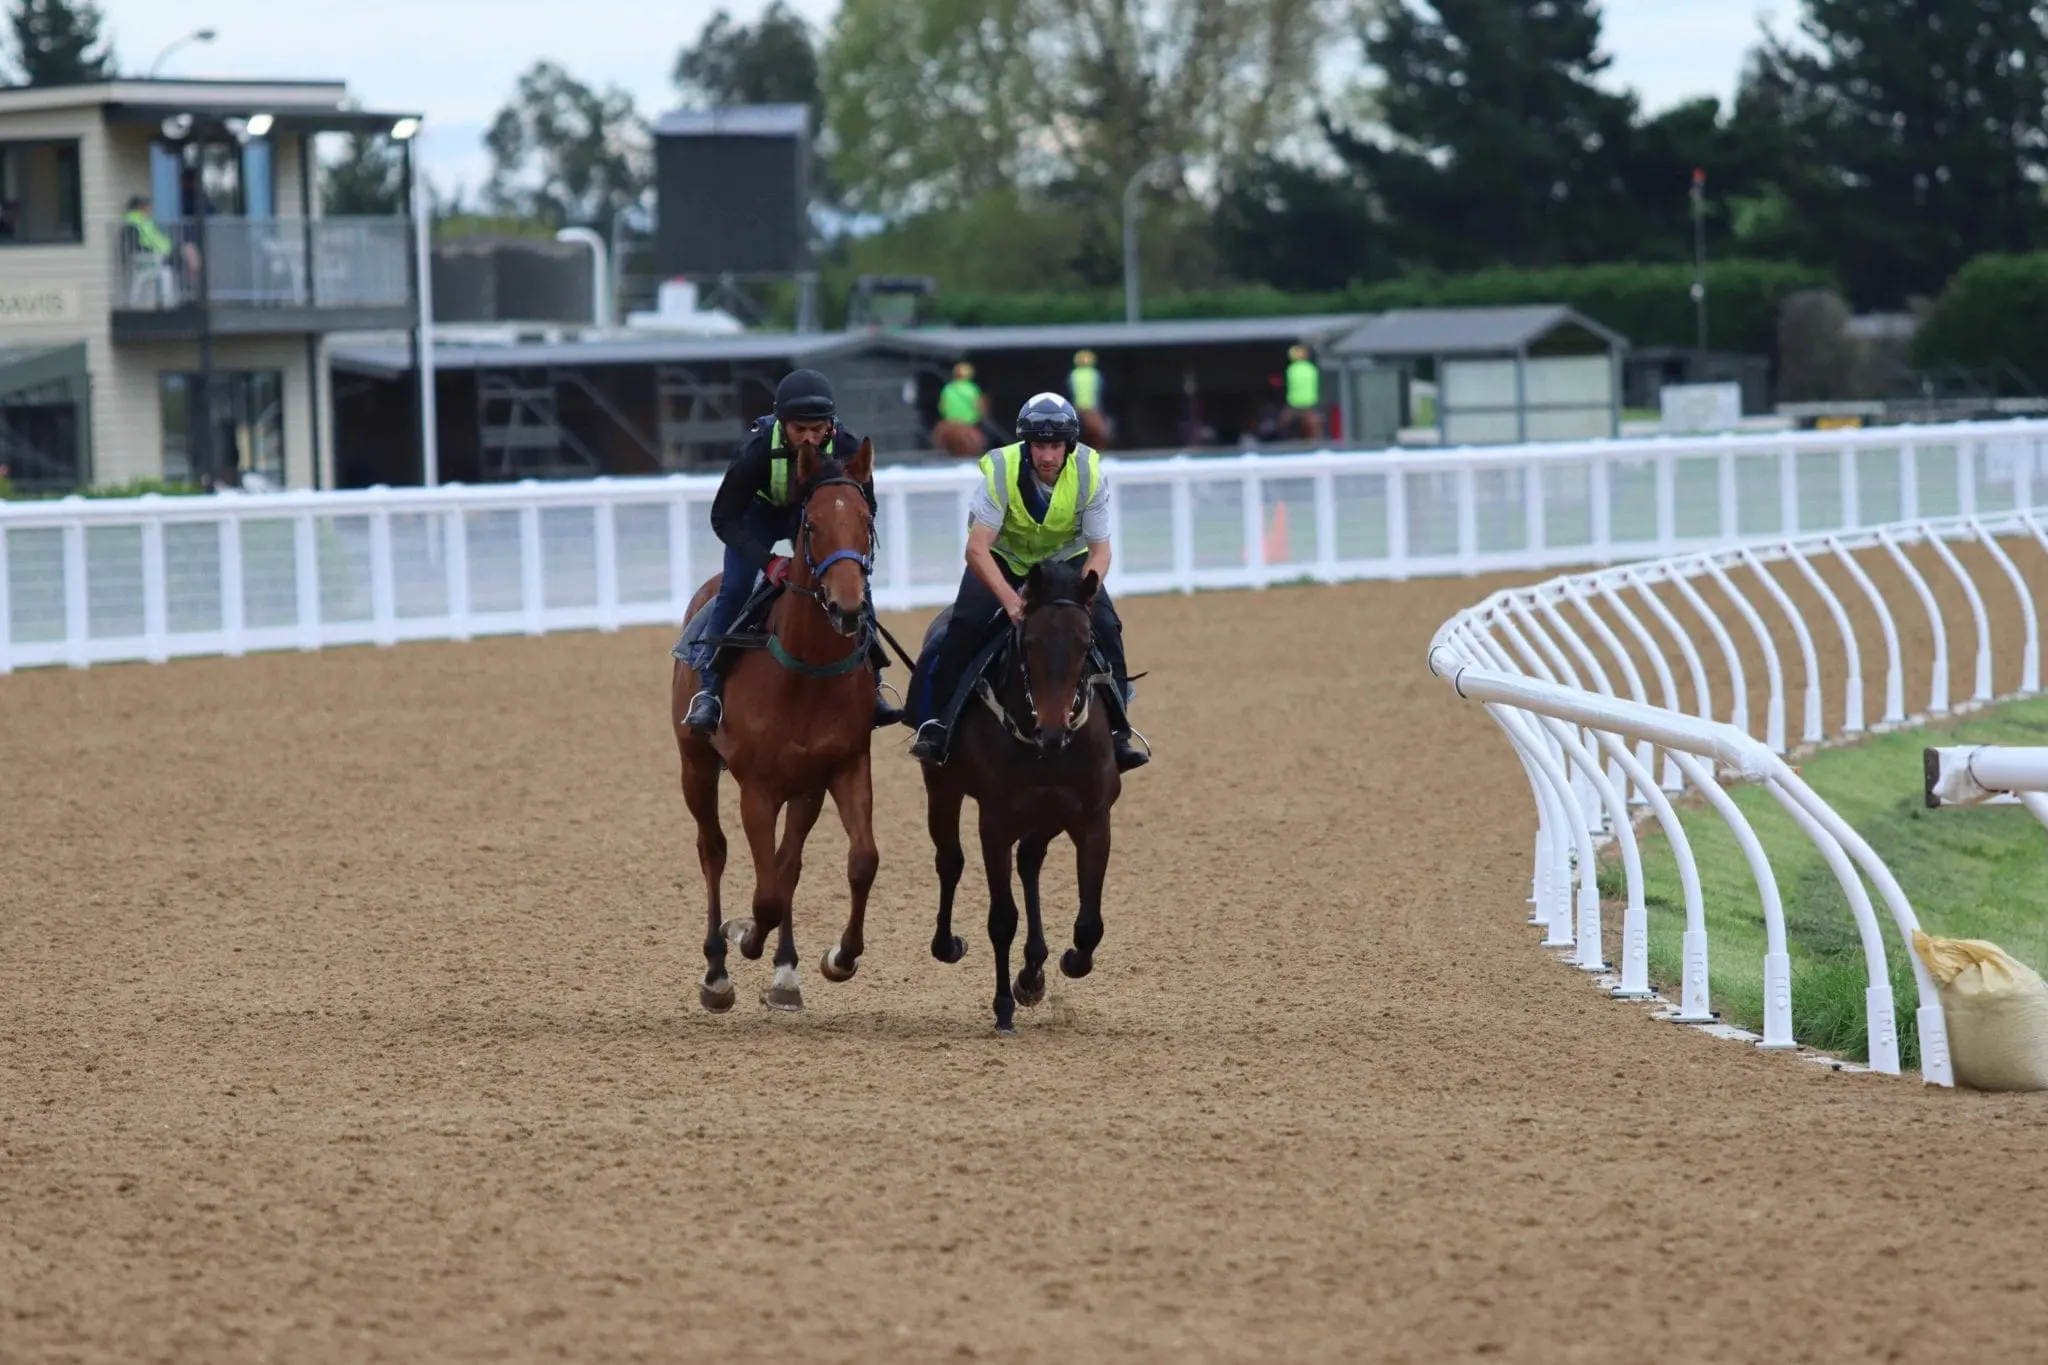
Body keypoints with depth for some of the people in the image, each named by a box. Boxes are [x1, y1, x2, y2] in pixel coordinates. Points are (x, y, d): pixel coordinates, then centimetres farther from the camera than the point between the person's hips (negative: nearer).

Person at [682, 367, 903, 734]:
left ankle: (869, 683, 3)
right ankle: (708, 689, -12)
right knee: (736, 588, -18)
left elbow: (864, 511, -13)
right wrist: (766, 561, -43)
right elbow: (724, 518, -30)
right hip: (761, 510, -2)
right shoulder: (759, 450, -37)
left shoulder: (848, 449, -31)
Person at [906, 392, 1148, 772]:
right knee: (966, 623, -25)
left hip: (1066, 557, 2)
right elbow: (976, 548, -33)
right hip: (1002, 555, -2)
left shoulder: (1089, 474, -24)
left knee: (1104, 624, -18)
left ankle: (1117, 730, -6)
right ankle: (935, 723, -15)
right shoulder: (1001, 470, -30)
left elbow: (1100, 550, -18)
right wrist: (1009, 598, -47)